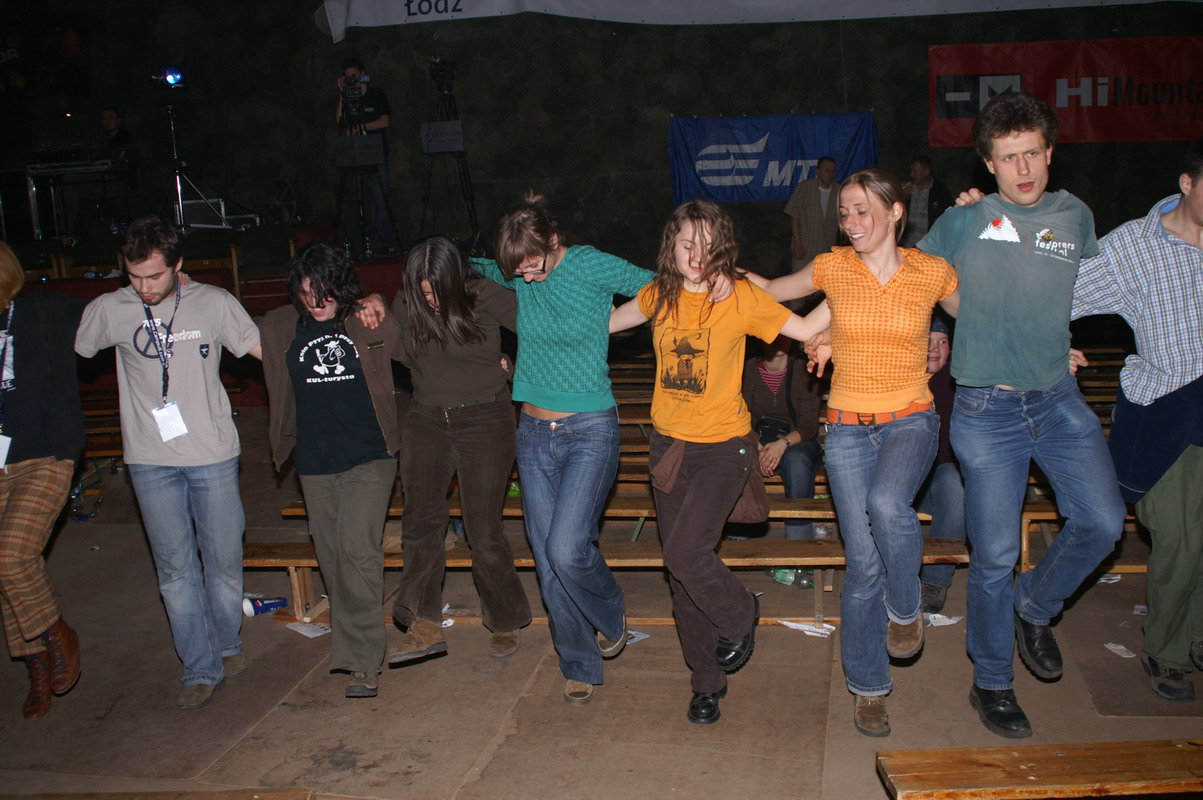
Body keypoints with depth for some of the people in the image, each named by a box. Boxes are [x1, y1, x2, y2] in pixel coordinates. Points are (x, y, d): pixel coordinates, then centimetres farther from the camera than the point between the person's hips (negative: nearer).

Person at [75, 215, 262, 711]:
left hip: (213, 454, -1)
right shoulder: (109, 311, 0)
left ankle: (227, 645, 32)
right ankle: (200, 670, 16)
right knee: (176, 568, 5)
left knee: (223, 559, 8)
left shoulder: (214, 303, -2)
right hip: (151, 461, 1)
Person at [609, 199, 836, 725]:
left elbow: (805, 328, -1)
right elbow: (606, 321, 22)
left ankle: (740, 616, 13)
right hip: (668, 446, 5)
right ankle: (707, 682, 26)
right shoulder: (658, 296, 3)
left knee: (685, 552, -20)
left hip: (723, 447, -4)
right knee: (682, 577, 8)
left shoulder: (740, 296, -8)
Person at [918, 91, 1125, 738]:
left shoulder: (1075, 217, 8)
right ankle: (991, 684, 22)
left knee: (1102, 523, -4)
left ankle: (1034, 607, 26)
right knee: (994, 556, 2)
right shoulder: (963, 221, -1)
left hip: (1059, 400, 4)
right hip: (987, 410, -3)